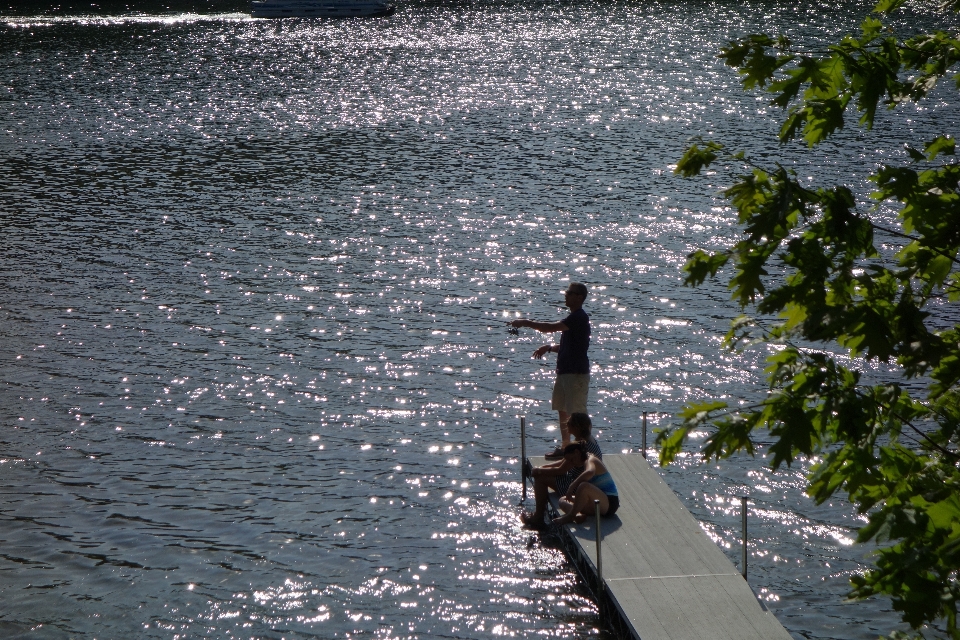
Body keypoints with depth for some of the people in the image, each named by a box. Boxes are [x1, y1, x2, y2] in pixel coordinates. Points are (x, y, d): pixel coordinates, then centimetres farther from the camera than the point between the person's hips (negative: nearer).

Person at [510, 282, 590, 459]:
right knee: (562, 410, 16)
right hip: (565, 371, 11)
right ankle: (565, 447, 25)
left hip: (576, 373, -11)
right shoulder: (574, 318, 16)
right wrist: (549, 348, 9)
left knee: (577, 414, -6)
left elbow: (551, 328, -26)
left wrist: (526, 323, -18)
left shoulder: (579, 317, -17)